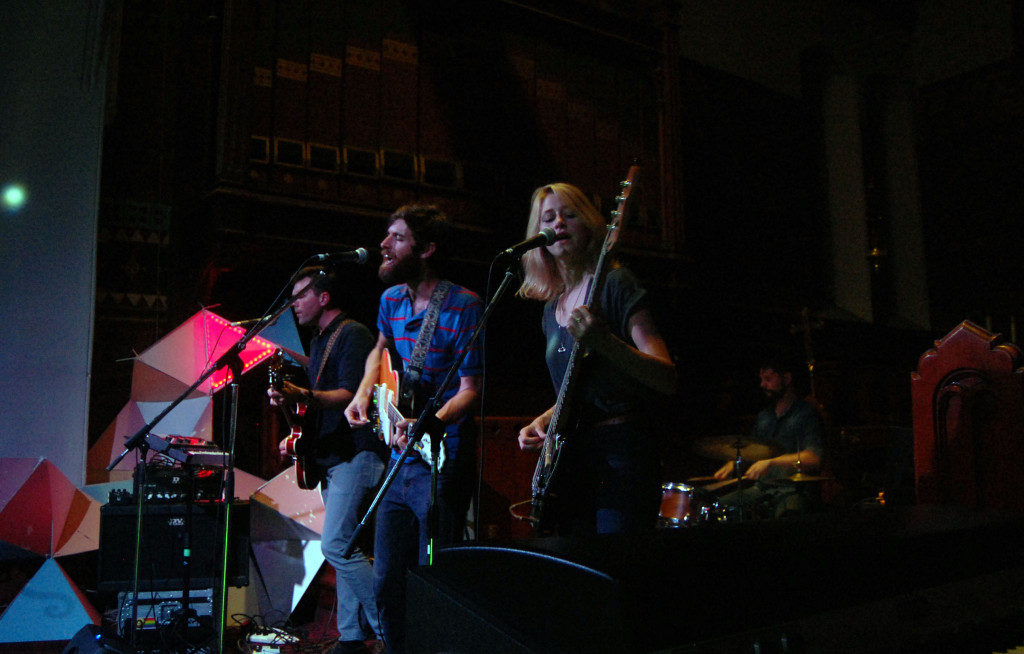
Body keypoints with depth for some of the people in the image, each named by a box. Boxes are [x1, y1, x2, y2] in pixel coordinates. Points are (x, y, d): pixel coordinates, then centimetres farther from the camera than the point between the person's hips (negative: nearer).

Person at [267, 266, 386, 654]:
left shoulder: (353, 334, -10)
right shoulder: (318, 342, 20)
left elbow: (351, 395, -22)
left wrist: (302, 397, -35)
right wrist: (301, 433, 14)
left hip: (356, 454, -10)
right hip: (332, 456, 10)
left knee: (336, 545, -15)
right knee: (342, 548, 11)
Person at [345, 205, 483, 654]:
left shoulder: (463, 307, -15)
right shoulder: (392, 299, 7)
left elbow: (470, 388, -15)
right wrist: (364, 393, 12)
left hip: (443, 462, -7)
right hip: (399, 463, 7)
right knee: (387, 582, 15)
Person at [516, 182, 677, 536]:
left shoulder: (615, 284, -7)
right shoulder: (552, 307, 14)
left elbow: (668, 380, -16)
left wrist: (605, 343, -30)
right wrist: (543, 421, 5)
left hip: (621, 455, -7)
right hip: (570, 461, 7)